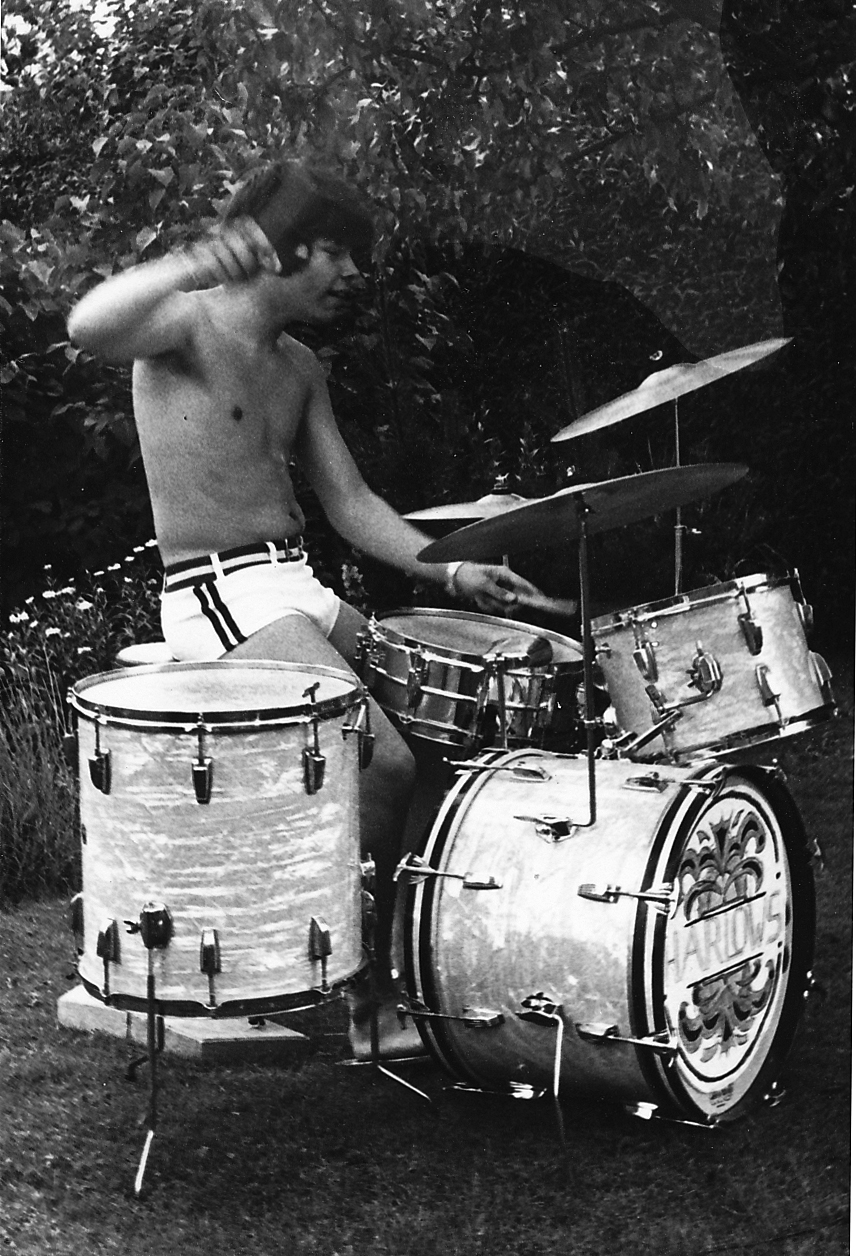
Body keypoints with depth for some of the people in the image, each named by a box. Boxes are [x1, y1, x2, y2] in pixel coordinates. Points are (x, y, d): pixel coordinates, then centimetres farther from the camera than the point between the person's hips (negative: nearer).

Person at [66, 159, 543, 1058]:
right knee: (384, 761, -21)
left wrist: (447, 571, 2)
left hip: (300, 593, 9)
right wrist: (195, 264, -47)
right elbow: (87, 328, -31)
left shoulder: (299, 369, 17)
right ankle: (365, 1001, -8)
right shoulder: (190, 325, -8)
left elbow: (350, 503, 15)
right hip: (219, 600, -9)